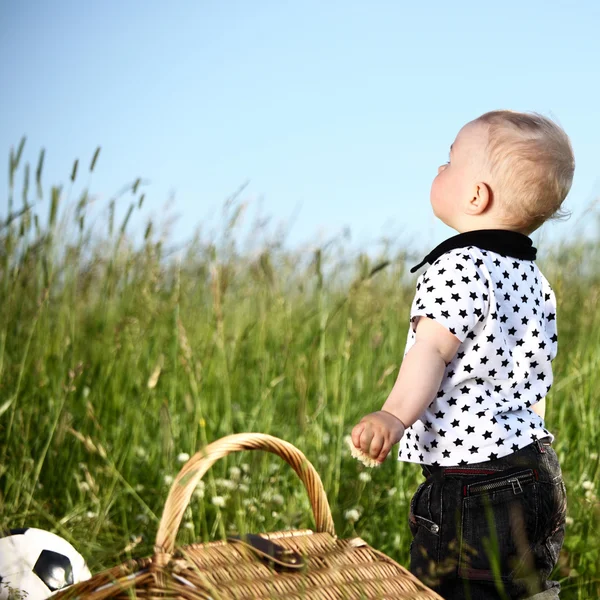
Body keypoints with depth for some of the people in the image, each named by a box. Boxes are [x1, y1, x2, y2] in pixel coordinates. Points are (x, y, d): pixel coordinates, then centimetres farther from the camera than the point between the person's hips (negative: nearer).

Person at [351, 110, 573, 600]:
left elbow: (433, 349, -30)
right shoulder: (532, 276, 12)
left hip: (471, 483, -9)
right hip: (537, 473, 10)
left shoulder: (459, 267, -16)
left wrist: (394, 415, -42)